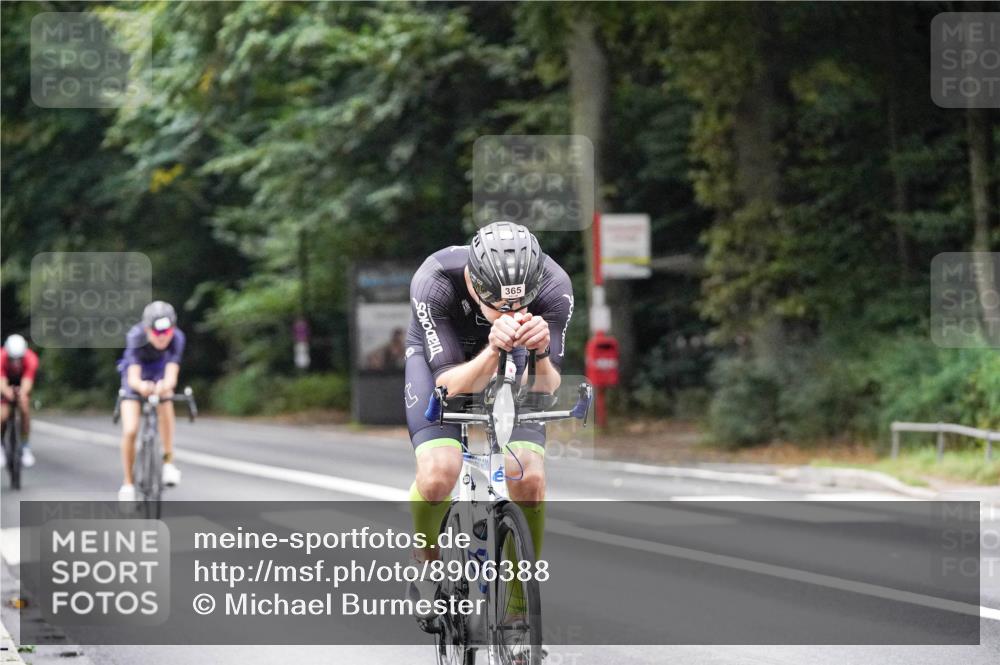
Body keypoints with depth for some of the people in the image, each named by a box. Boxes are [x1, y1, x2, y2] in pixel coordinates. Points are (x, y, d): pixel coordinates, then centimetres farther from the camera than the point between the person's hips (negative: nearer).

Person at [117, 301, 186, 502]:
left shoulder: (177, 338, -33)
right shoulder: (136, 336, -36)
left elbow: (171, 375, -43)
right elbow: (133, 377, -45)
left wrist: (166, 385, -67)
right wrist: (140, 386, -69)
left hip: (160, 369, 1)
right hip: (138, 373, -1)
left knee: (165, 401, -33)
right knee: (130, 431, -12)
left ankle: (168, 461, -24)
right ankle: (128, 483, 8)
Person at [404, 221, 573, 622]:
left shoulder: (554, 286, -33)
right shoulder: (434, 283, -38)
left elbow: (543, 392, -29)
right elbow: (451, 387, -35)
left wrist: (540, 352, -51)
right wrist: (494, 349, -54)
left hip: (510, 358, 2)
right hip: (440, 356, -1)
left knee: (530, 479, -19)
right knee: (439, 473, -25)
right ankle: (425, 559, 7)